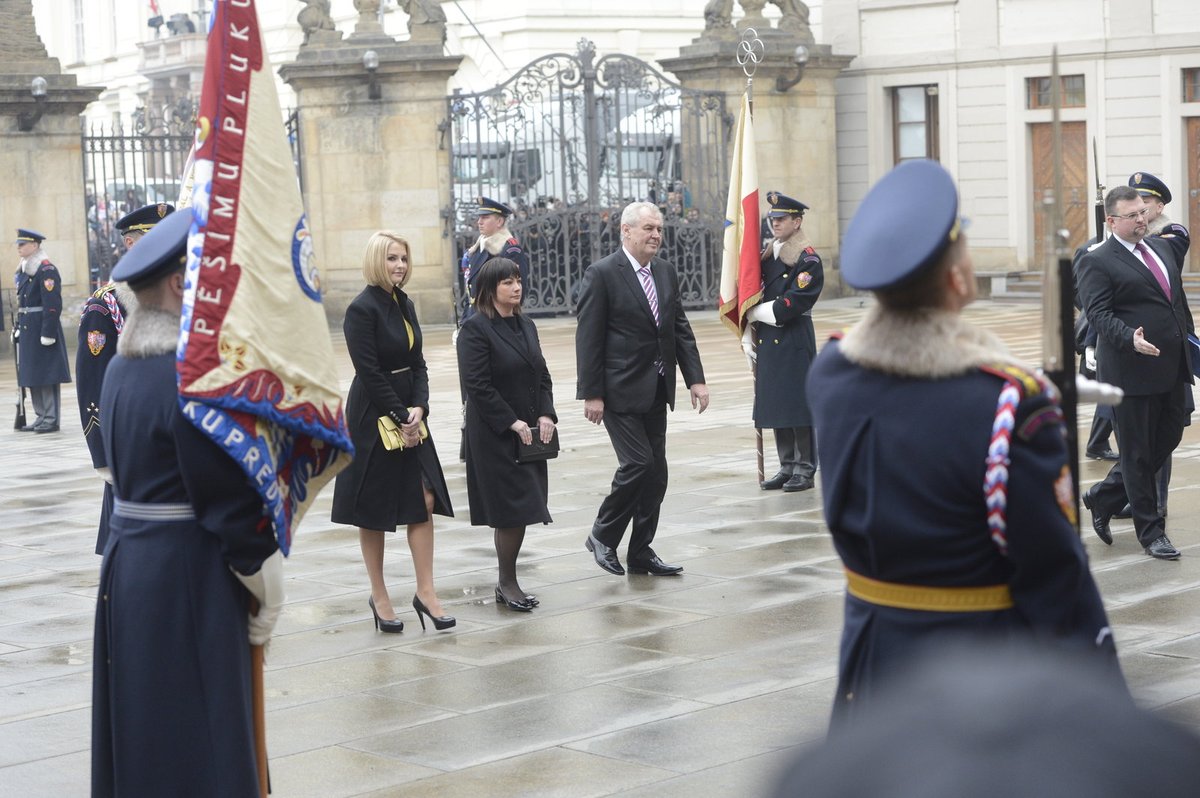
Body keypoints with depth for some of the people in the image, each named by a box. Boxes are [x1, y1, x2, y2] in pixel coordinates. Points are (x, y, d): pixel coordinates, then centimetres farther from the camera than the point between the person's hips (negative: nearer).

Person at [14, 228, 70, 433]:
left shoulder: (46, 270, -13)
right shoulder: (23, 271, 14)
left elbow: (53, 305, -19)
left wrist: (48, 332, -22)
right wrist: (19, 327, 16)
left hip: (43, 329, -9)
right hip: (28, 331, 9)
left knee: (47, 376, -4)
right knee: (33, 376, 12)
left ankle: (51, 419, 0)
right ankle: (41, 417, 20)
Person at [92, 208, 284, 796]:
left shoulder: (121, 370, 8)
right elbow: (230, 498, -18)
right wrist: (268, 591, -7)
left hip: (126, 564, 9)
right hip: (190, 577, -9)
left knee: (143, 737, 17)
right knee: (198, 749, -1)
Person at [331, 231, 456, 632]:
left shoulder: (405, 305, 10)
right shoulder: (362, 309, -13)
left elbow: (417, 364, 10)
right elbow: (370, 373, -16)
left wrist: (419, 408, -6)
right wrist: (401, 418, -14)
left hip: (408, 414, 7)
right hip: (374, 417, -7)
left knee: (425, 500, 0)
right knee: (374, 509, 4)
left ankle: (425, 592, 5)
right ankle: (379, 596, 14)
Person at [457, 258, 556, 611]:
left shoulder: (525, 326, 13)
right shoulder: (475, 329, -11)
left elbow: (542, 376, 14)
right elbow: (477, 385, -16)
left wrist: (546, 415, -2)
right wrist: (512, 423, -18)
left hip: (529, 435, 7)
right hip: (494, 436, -7)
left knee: (523, 509, 8)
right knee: (511, 509, -6)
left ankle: (508, 583, 17)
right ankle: (508, 585, 6)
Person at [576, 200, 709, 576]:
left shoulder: (666, 273, 10)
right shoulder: (602, 274, -11)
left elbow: (681, 330, 12)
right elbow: (588, 338, -12)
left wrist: (695, 378, 3)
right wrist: (591, 394, -15)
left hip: (656, 391, 7)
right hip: (620, 390, -7)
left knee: (655, 471, 8)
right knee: (638, 463, -13)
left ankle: (640, 552, 17)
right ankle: (602, 535, 7)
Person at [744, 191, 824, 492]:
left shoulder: (807, 259, -8)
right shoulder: (766, 253, 12)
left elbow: (791, 304, -16)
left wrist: (755, 312, -9)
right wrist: (752, 336, 5)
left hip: (795, 340, -7)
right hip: (768, 340, 7)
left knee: (799, 403, -3)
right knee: (775, 403, 9)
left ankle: (805, 470, 4)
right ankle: (787, 467, 17)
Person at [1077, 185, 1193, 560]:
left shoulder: (1162, 247, 14)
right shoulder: (1096, 263, -10)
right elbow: (1098, 313, -18)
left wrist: (1189, 334, 20)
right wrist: (1130, 339, -33)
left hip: (1172, 369, 8)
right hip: (1133, 371, -8)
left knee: (1167, 441, 13)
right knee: (1138, 454, 3)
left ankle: (1102, 498, 28)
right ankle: (1151, 532, 13)